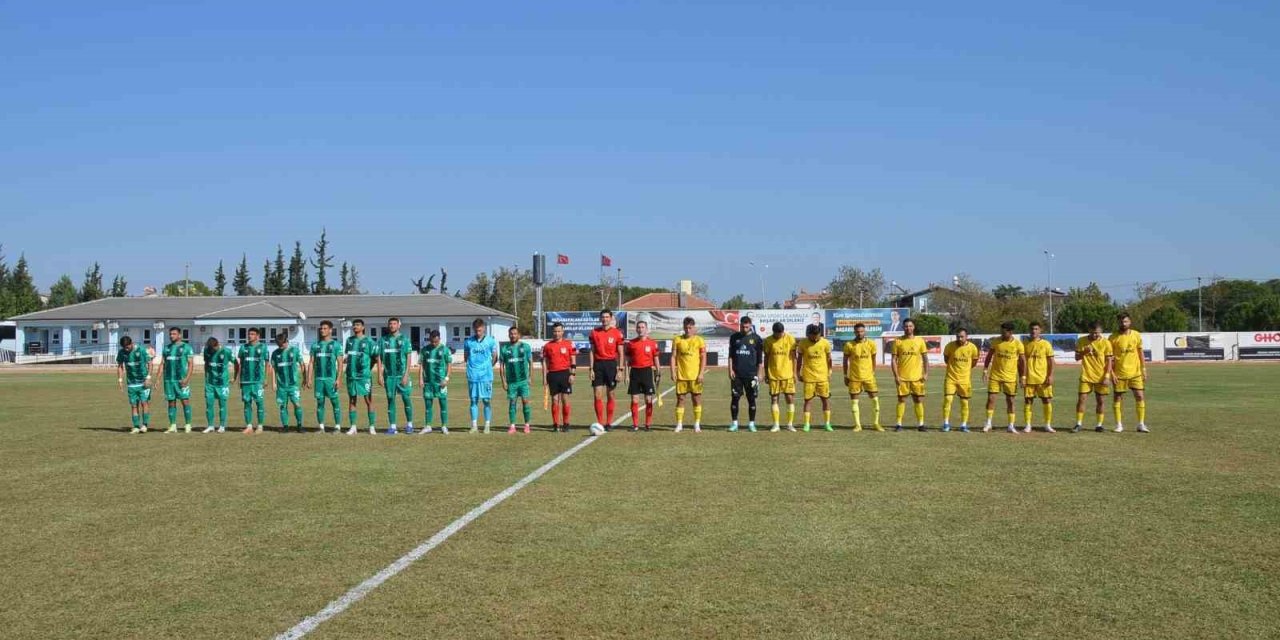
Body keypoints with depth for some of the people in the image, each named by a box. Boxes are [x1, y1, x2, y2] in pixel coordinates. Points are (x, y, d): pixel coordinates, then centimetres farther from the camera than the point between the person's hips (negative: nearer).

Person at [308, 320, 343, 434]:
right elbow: (312, 363, 12)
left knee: (334, 402, -2)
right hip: (318, 378, 4)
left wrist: (338, 379, -11)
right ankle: (321, 427, 11)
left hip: (331, 378, -3)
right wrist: (309, 378, 4)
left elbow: (340, 363, -3)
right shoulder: (315, 345, 12)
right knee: (320, 402, 5)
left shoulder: (336, 345, 2)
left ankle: (338, 427, 2)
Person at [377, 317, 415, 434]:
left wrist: (406, 375, -9)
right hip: (389, 375, 2)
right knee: (390, 399, 4)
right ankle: (392, 427, 8)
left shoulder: (404, 339, 2)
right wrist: (380, 375, 1)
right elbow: (379, 358, 9)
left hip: (402, 375, -2)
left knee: (406, 398, -1)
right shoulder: (383, 340, 8)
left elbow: (408, 358, -1)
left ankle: (409, 424, 12)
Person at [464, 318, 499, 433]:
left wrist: (487, 367, 6)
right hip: (472, 376, 1)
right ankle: (474, 425, 10)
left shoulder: (491, 341, 1)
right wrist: (473, 366, 7)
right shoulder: (468, 341, 4)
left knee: (487, 400, 2)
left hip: (486, 376, -1)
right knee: (473, 401, 5)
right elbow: (465, 357, 14)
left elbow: (495, 358, 7)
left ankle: (487, 425, 9)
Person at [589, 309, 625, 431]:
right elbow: (592, 352, 7)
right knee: (598, 395, -2)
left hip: (611, 364, -1)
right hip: (598, 364, 2)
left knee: (611, 395, 3)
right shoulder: (594, 332, 6)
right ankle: (600, 423, 4)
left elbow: (620, 353, 1)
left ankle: (609, 423, 11)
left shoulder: (617, 333, 0)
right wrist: (591, 369, 0)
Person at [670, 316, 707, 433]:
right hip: (681, 375, 1)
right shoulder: (677, 340, 4)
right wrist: (673, 372, -4)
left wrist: (701, 373, -8)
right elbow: (673, 356, 5)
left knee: (697, 399, 3)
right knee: (680, 399, 3)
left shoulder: (699, 340, 1)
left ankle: (697, 425, 11)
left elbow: (703, 358, 0)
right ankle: (679, 424, 9)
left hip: (695, 376, -1)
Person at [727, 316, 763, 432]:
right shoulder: (734, 337, 7)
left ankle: (751, 423, 10)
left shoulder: (756, 338, 2)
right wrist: (730, 370, -1)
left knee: (751, 399, 2)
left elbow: (760, 358, 4)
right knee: (735, 398, 1)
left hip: (751, 374, -1)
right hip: (736, 374, 1)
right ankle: (734, 423, 9)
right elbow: (731, 355, 9)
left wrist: (758, 374, 0)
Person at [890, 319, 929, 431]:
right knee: (901, 400, 1)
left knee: (919, 400, 3)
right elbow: (894, 360, 1)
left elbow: (925, 358, 7)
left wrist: (926, 373, -2)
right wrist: (896, 376, -7)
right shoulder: (898, 341, 1)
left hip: (917, 377, 1)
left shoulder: (920, 340, 4)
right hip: (902, 377, -1)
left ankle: (920, 424, 10)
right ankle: (899, 424, 6)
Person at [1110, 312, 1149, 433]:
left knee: (1140, 396, -1)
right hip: (1119, 373, -2)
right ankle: (1119, 425, 13)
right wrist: (1111, 372, -9)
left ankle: (1141, 424, 7)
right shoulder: (1114, 337, -5)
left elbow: (1140, 353, 10)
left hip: (1135, 372, 2)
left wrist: (1144, 370, 6)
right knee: (1117, 397, 3)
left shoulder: (1137, 335, 3)